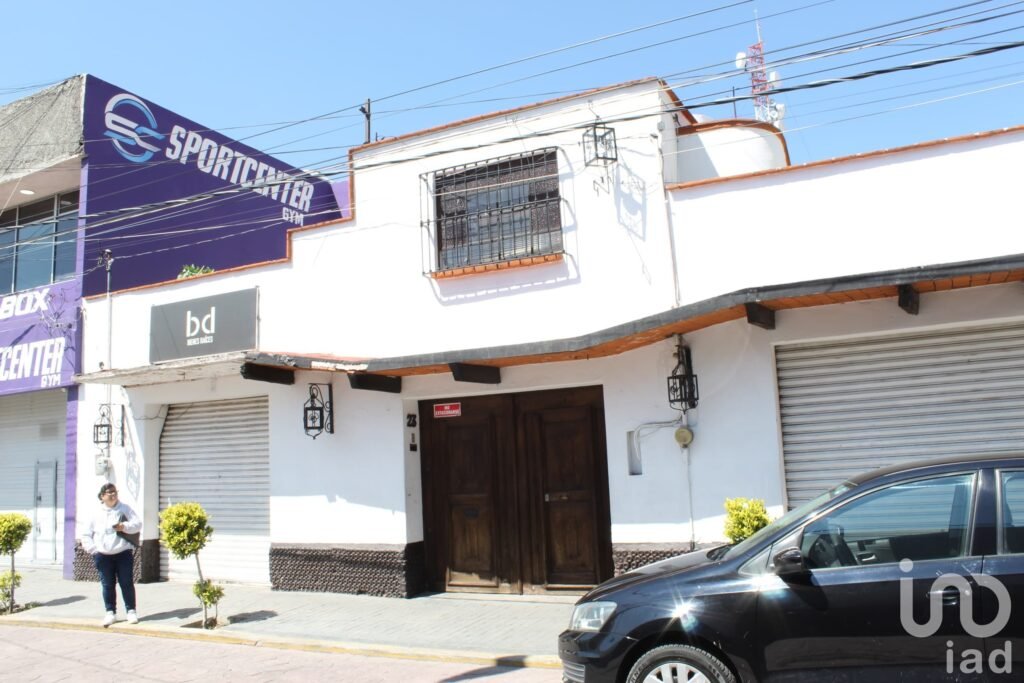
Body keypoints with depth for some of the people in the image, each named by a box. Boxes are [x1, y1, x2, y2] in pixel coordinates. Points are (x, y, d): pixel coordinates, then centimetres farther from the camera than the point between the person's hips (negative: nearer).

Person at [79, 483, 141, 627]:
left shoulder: (125, 509, 5)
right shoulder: (96, 513, 6)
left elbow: (138, 524, -1)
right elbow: (86, 534, 9)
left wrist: (124, 526, -18)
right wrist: (93, 549, -2)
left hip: (123, 553, -1)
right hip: (102, 556, 1)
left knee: (126, 583, 2)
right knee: (107, 585, 5)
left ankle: (131, 611, 10)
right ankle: (110, 613, 17)